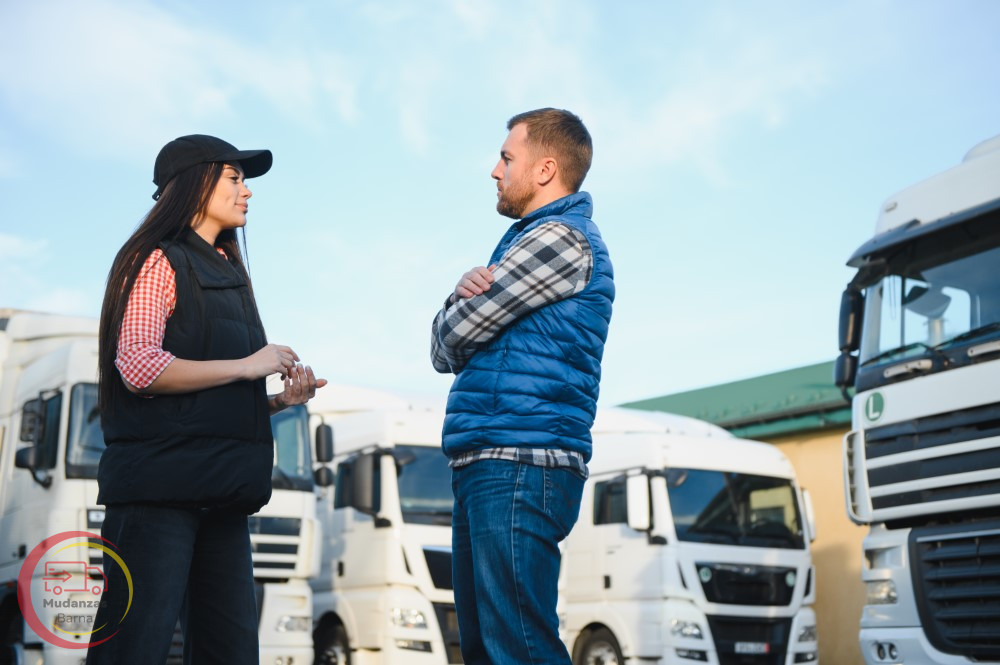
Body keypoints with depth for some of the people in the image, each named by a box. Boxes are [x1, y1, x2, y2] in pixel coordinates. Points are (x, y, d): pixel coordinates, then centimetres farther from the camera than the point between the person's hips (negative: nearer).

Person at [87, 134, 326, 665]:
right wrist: (248, 366, -10)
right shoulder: (159, 262, 0)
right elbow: (138, 365, -16)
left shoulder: (227, 275, 23)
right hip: (160, 484, -8)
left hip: (222, 492, 8)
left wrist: (279, 400, 5)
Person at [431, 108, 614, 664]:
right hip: (487, 468, 10)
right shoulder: (530, 240, 23)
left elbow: (450, 339, -9)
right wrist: (467, 292, -1)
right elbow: (444, 354, 19)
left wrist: (463, 305, 14)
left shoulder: (561, 238, -8)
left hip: (519, 467, -10)